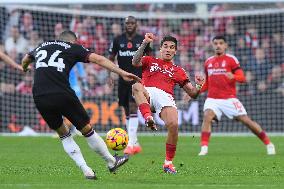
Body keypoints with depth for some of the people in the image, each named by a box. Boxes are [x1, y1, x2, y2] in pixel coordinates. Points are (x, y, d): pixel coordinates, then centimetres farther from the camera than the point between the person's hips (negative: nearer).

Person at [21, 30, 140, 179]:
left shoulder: (41, 47, 26)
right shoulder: (73, 47, 13)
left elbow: (25, 60, 47)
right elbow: (98, 59, 1)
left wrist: (24, 68, 70)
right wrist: (122, 73, -4)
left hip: (40, 98, 4)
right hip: (62, 94, -4)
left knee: (63, 134, 21)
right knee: (87, 130, 14)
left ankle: (86, 171, 14)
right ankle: (111, 162, 29)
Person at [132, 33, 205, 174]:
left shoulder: (178, 71, 29)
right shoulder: (150, 61, 27)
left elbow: (192, 93, 24)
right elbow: (135, 62, 3)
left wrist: (199, 86, 1)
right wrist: (145, 43, -6)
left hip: (166, 97, 0)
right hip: (147, 94, 0)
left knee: (173, 125, -28)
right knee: (136, 86, -36)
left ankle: (168, 162, -14)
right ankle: (148, 118, -52)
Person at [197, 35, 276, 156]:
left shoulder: (231, 59, -1)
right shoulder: (208, 62, 13)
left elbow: (242, 78, -8)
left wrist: (233, 77, -30)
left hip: (229, 98, -3)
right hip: (212, 98, 3)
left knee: (246, 120, -5)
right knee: (207, 116, -25)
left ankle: (268, 144, 10)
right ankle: (204, 148, -26)